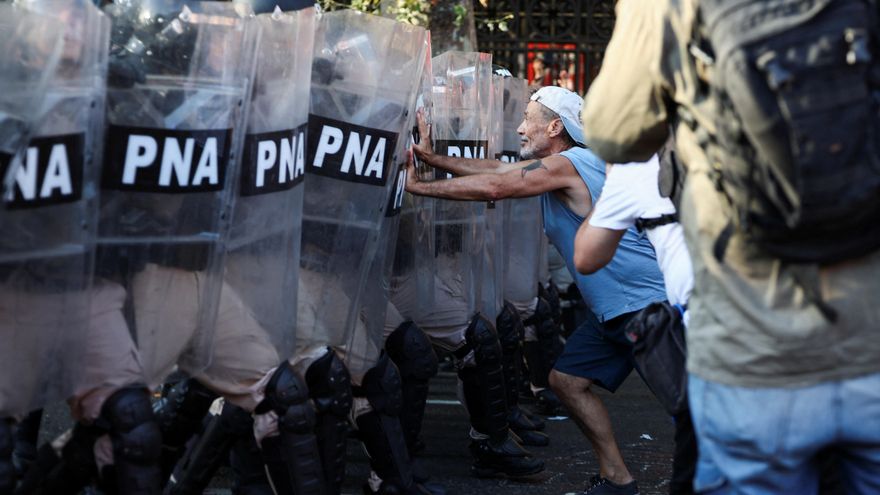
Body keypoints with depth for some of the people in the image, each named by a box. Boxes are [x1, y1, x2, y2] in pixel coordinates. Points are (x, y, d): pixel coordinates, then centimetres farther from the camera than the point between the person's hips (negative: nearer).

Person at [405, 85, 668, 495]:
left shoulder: (564, 165, -17)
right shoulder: (558, 167, 13)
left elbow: (491, 188, -21)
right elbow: (498, 169, 14)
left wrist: (418, 187, -12)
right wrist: (432, 157, 12)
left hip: (649, 303, -11)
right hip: (613, 309, 11)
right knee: (567, 380, 12)